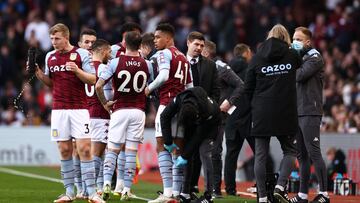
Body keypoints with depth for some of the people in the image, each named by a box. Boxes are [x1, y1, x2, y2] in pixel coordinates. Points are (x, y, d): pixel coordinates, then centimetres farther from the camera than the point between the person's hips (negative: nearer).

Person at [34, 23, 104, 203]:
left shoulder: (82, 54, -2)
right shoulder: (50, 56, 11)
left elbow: (92, 80, -4)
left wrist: (77, 70, -20)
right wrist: (38, 73, 3)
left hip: (79, 108, -4)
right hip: (58, 108, 4)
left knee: (84, 149, -9)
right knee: (64, 151, 3)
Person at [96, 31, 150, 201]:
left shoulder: (116, 62, -7)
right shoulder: (146, 64, 1)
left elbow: (98, 86, -12)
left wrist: (105, 103, 1)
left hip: (119, 110, -1)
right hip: (138, 111, 2)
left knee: (112, 149, 5)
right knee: (131, 151, 3)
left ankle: (107, 183, -12)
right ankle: (126, 190, 0)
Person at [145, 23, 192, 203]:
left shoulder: (164, 53, -4)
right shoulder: (183, 58, 21)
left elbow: (163, 76, -20)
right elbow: (190, 87, 19)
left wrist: (149, 88, -6)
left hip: (168, 103, -8)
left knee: (161, 146, -9)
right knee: (178, 148, 9)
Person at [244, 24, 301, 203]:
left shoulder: (257, 58, 2)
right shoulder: (292, 55, 0)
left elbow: (248, 89, 3)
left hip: (261, 114, 1)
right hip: (286, 114, -1)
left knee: (260, 155, 5)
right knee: (289, 151, 12)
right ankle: (280, 186, -6)